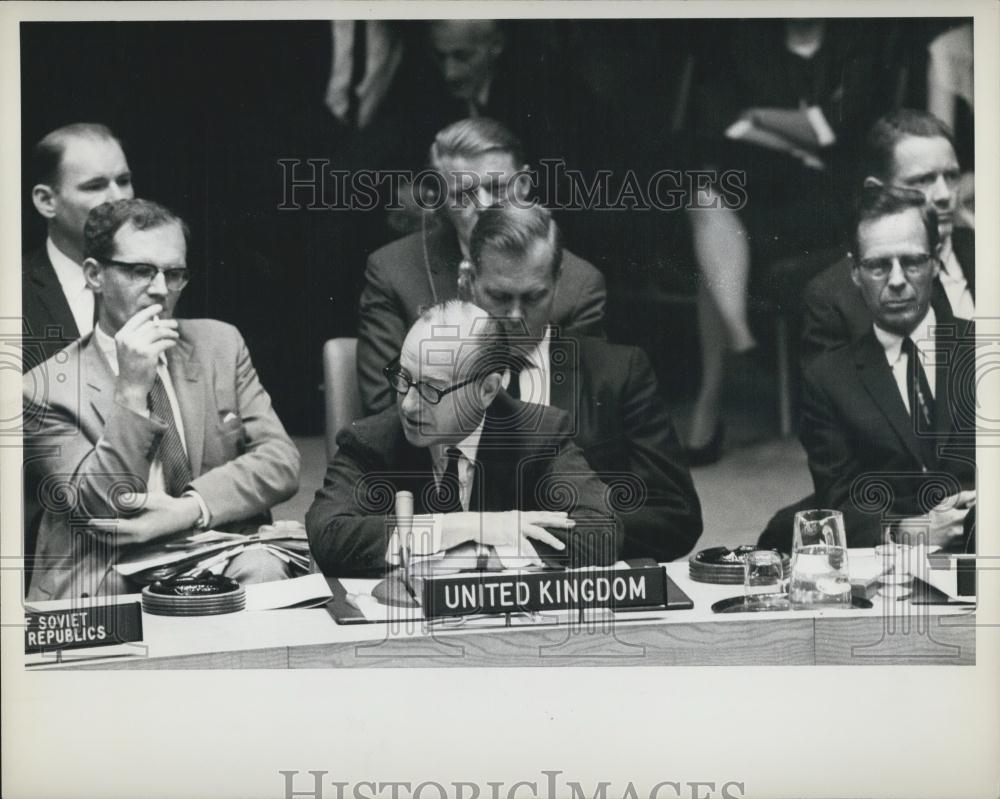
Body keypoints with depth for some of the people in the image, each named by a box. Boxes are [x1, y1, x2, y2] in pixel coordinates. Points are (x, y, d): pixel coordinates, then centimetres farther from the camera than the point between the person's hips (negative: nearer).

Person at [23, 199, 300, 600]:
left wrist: (187, 509, -14)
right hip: (108, 589, -2)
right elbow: (98, 509, -10)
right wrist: (131, 389, -19)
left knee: (263, 569, -31)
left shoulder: (220, 345, 10)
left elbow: (281, 461, 1)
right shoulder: (46, 387, -2)